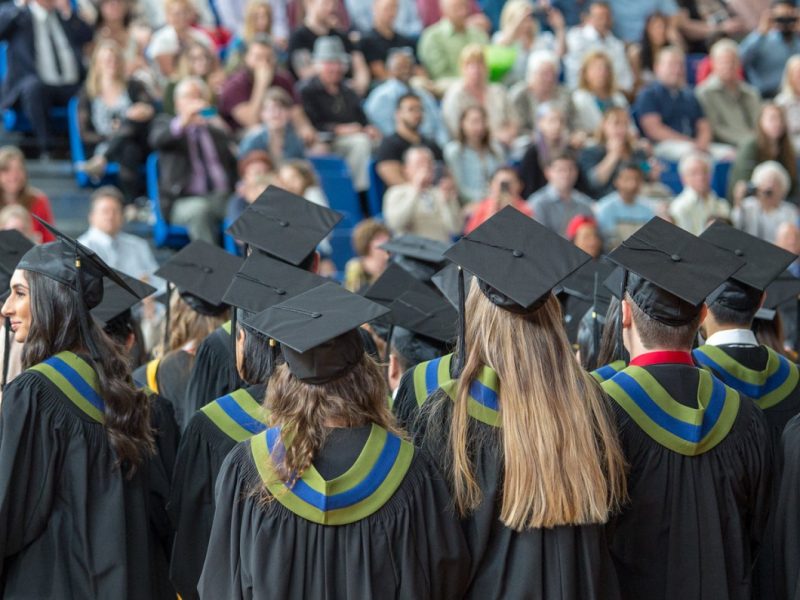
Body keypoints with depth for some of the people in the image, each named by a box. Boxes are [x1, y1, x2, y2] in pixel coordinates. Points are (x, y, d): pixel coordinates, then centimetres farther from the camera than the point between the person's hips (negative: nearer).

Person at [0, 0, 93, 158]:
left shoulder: (64, 13, 21)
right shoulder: (17, 13, 11)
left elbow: (87, 36, 8)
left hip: (71, 87, 4)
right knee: (33, 86, -37)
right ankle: (46, 150, -36)